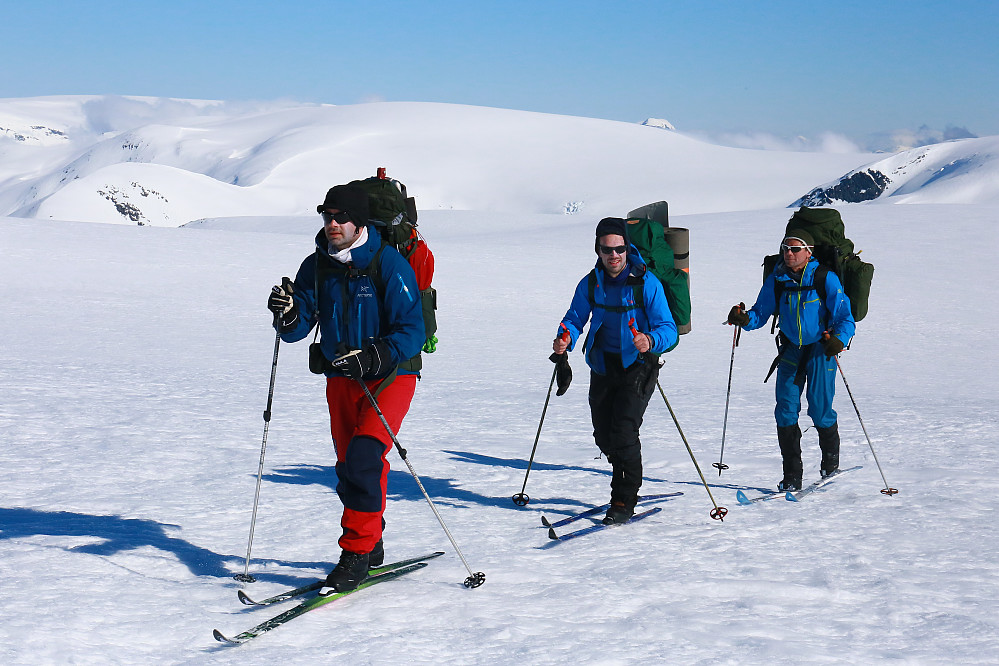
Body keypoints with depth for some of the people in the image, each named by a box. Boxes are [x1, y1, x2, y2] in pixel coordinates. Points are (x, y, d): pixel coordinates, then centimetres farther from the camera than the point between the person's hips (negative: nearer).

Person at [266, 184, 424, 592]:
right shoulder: (316, 267, 1)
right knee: (349, 466, 11)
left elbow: (412, 332, -18)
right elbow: (296, 331, 0)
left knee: (363, 458, -20)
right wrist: (287, 314, -23)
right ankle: (372, 549, 28)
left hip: (390, 374, -6)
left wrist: (370, 357, -31)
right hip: (341, 377, 6)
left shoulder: (389, 264, -15)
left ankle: (357, 551, -12)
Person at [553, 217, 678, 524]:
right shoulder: (591, 283, 0)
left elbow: (668, 328, -17)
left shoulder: (646, 282, -13)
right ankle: (627, 484, 36)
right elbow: (575, 318, 6)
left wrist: (651, 341, -39)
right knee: (604, 435, 9)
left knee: (623, 431, -16)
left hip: (637, 366, -5)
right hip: (603, 365, 5)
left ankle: (624, 501, -3)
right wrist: (565, 339, -17)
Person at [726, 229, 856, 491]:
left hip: (820, 350, -3)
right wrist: (744, 319, -20)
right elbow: (761, 313, 1)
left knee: (820, 410, -4)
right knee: (785, 411, -5)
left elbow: (845, 318, -14)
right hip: (790, 349, 3)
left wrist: (839, 339, -32)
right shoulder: (776, 280, -2)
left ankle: (831, 458, 27)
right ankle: (792, 475, 3)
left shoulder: (826, 279, -13)